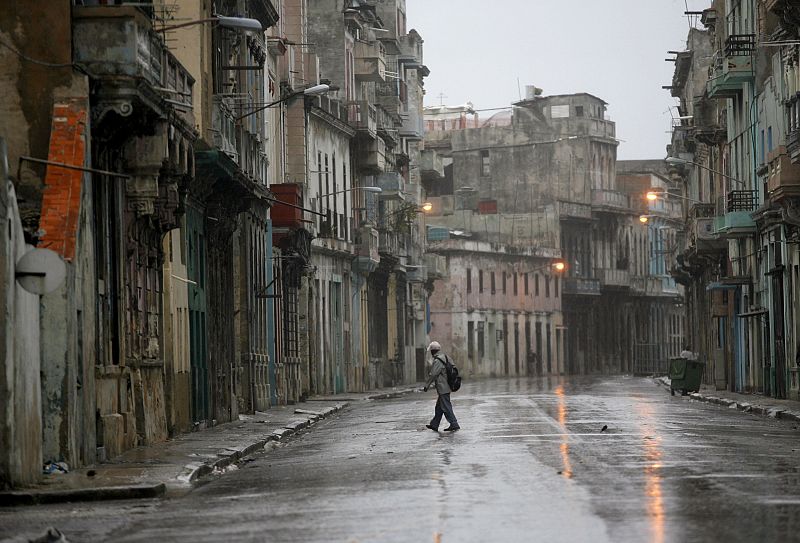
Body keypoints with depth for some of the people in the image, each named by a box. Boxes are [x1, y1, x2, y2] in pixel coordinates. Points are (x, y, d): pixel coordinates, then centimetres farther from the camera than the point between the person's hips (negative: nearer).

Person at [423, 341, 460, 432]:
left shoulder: (438, 361, -18)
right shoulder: (444, 358, 12)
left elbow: (433, 375, -17)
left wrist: (427, 386, -7)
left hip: (443, 389, -10)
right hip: (446, 387, 10)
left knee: (446, 407, -5)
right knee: (439, 407, 16)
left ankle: (454, 425, -4)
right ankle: (434, 425, 23)